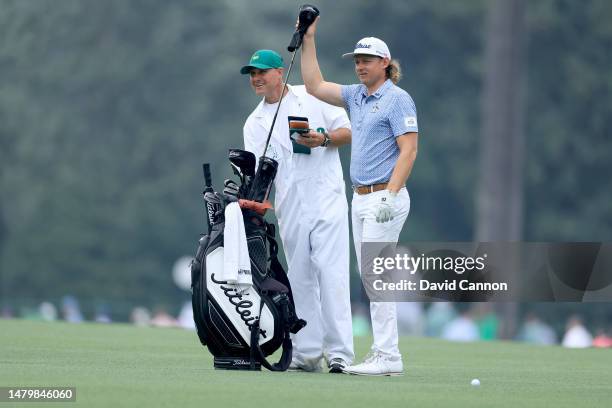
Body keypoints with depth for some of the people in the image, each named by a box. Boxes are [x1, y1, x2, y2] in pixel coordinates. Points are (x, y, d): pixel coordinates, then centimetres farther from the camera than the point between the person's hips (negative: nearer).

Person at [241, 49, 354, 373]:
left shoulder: (314, 97, 6)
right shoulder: (254, 123, 13)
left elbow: (348, 132, 5)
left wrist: (324, 139, -14)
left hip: (326, 199, -4)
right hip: (289, 209, 4)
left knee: (331, 273, -12)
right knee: (299, 279, 5)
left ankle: (339, 352, -14)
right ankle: (306, 354, 10)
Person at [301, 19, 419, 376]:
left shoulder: (398, 99, -8)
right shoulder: (357, 96, 15)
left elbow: (409, 150, -15)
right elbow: (315, 86, 19)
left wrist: (390, 195, -23)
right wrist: (308, 39, 15)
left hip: (385, 198, -8)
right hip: (361, 199, 8)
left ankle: (388, 357, -12)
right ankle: (384, 353, 9)